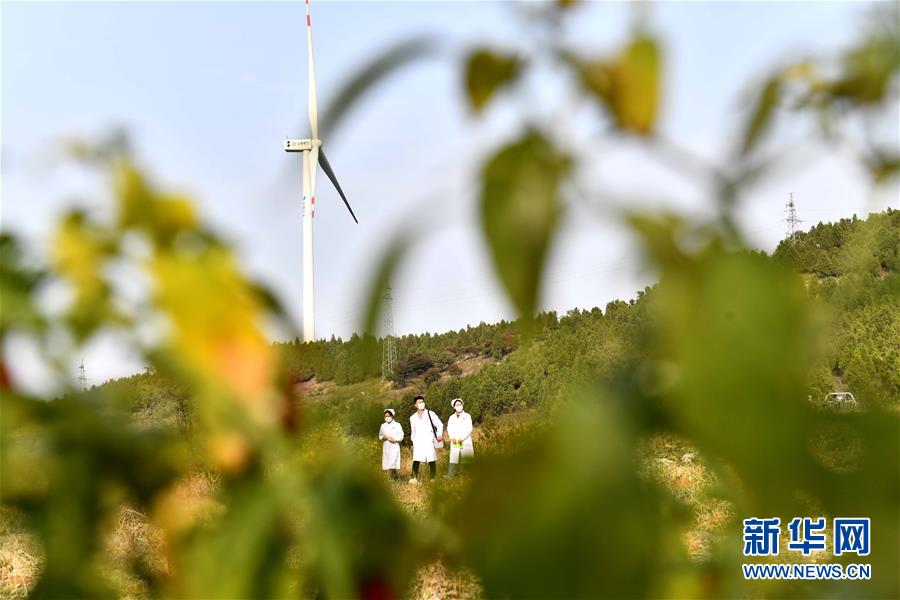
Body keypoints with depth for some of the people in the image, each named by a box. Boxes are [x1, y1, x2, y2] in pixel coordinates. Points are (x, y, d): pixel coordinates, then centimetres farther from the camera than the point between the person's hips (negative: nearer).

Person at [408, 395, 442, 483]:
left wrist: (439, 435, -7)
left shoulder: (430, 414, 8)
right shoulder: (413, 418, 18)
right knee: (416, 460, -11)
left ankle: (433, 478, -1)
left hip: (429, 440, -2)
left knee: (431, 460, -7)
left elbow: (439, 424, 6)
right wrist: (413, 442, 16)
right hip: (418, 442, 2)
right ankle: (414, 478, -15)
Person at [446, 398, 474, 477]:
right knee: (453, 459, -4)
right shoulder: (451, 417, 15)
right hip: (454, 443, 2)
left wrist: (462, 438, -13)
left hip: (465, 441, -2)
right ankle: (450, 476, -4)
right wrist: (452, 438, -10)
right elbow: (449, 429, 8)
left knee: (467, 458, -7)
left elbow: (469, 429, -3)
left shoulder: (467, 416, 6)